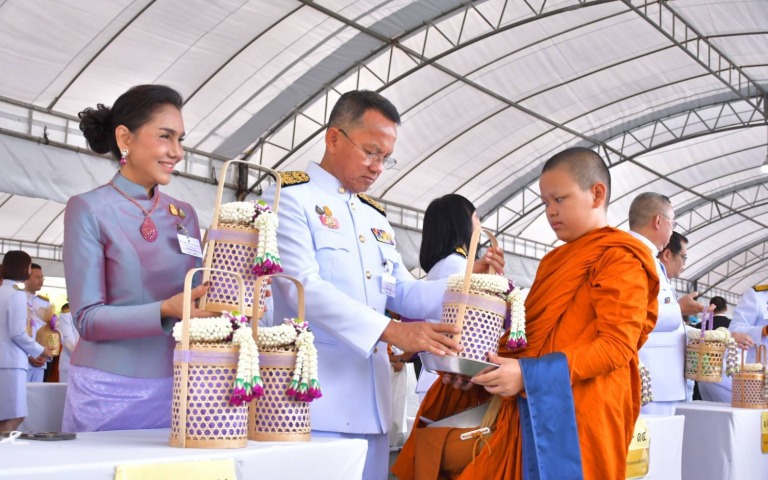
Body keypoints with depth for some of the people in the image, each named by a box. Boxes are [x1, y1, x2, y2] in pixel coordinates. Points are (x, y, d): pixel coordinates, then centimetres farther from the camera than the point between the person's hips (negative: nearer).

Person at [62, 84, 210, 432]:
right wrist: (165, 311, -24)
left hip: (175, 388, 4)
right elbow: (88, 318, -10)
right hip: (108, 392, -4)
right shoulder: (89, 210, -5)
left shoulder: (184, 215, 9)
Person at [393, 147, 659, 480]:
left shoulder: (620, 259, -5)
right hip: (533, 411, 7)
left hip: (576, 415, -7)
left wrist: (530, 374, -22)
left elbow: (617, 346, -14)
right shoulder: (554, 261, 21)